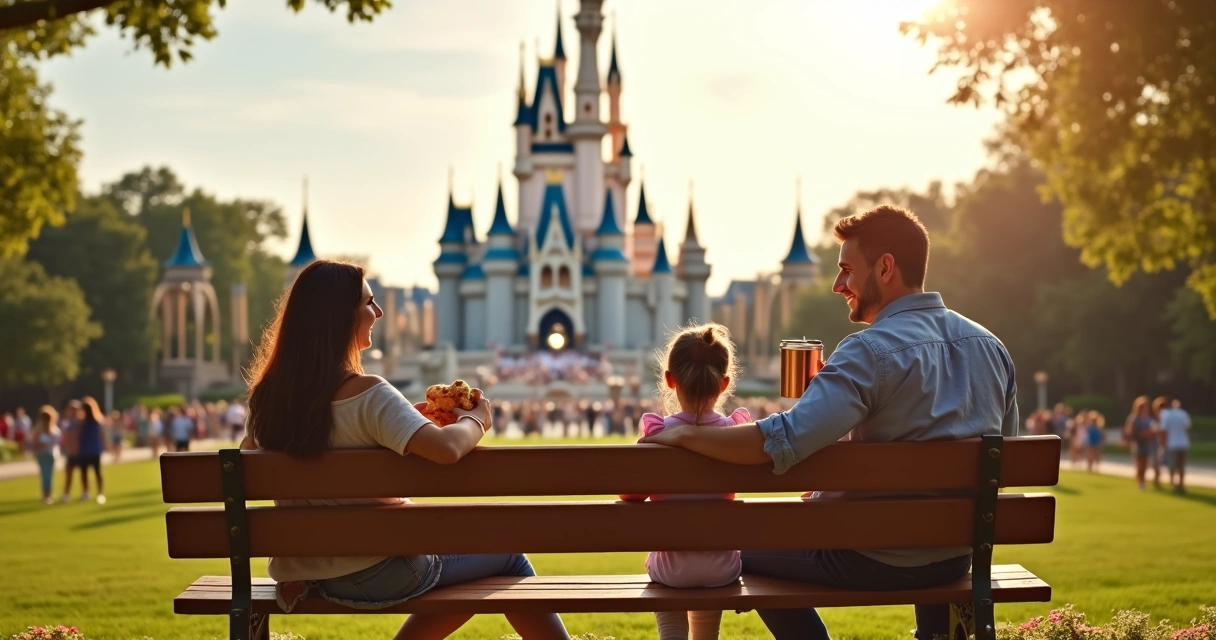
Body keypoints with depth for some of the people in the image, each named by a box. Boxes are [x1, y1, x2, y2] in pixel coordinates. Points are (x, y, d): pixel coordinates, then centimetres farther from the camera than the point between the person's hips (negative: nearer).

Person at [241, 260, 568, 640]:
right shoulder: (367, 394, -23)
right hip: (374, 573, -7)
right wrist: (475, 420, -12)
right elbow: (445, 449, -36)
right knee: (507, 555, 15)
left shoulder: (269, 396, -1)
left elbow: (248, 455, 20)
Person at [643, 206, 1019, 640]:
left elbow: (782, 441, -32)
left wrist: (681, 435, -19)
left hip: (874, 563, -6)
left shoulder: (873, 352, -22)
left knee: (751, 553, 22)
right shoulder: (991, 347, -1)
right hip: (959, 558, 7)